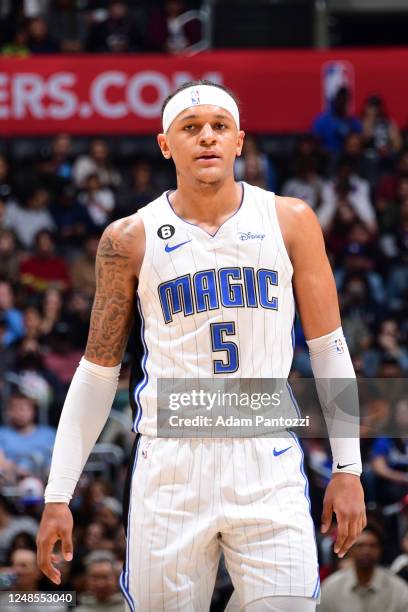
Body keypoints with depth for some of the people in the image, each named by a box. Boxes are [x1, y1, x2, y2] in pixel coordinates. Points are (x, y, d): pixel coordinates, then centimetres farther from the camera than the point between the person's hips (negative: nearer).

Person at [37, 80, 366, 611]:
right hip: (169, 465, 0)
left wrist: (348, 468, 4)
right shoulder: (131, 239, 4)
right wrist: (59, 494, 4)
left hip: (267, 465, 0)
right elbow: (98, 370, 8)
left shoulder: (289, 222, 4)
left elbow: (328, 348, 9)